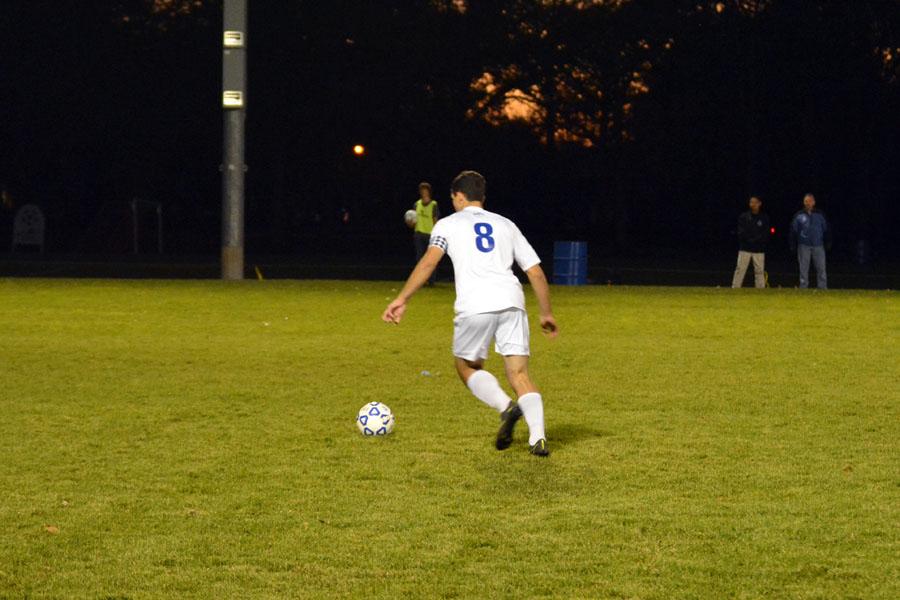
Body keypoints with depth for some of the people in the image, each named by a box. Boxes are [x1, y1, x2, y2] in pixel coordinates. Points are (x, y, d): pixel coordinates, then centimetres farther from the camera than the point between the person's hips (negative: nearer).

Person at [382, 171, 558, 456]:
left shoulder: (448, 224, 15)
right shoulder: (506, 224, 25)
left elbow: (429, 261, -3)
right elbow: (536, 272, 22)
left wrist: (402, 299, -7)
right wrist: (546, 313, 31)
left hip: (474, 305, -3)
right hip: (511, 302, 3)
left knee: (468, 367, 18)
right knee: (519, 373, 5)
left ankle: (506, 406, -8)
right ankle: (538, 438, -14)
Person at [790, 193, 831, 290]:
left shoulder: (820, 215, 8)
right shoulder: (799, 216, 5)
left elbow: (826, 230, 14)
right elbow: (793, 231, 7)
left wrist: (828, 242, 8)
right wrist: (793, 246, 2)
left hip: (818, 246, 1)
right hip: (804, 246, -1)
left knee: (821, 268, -3)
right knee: (804, 269, 2)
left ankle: (823, 288, 1)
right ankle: (803, 287, 7)